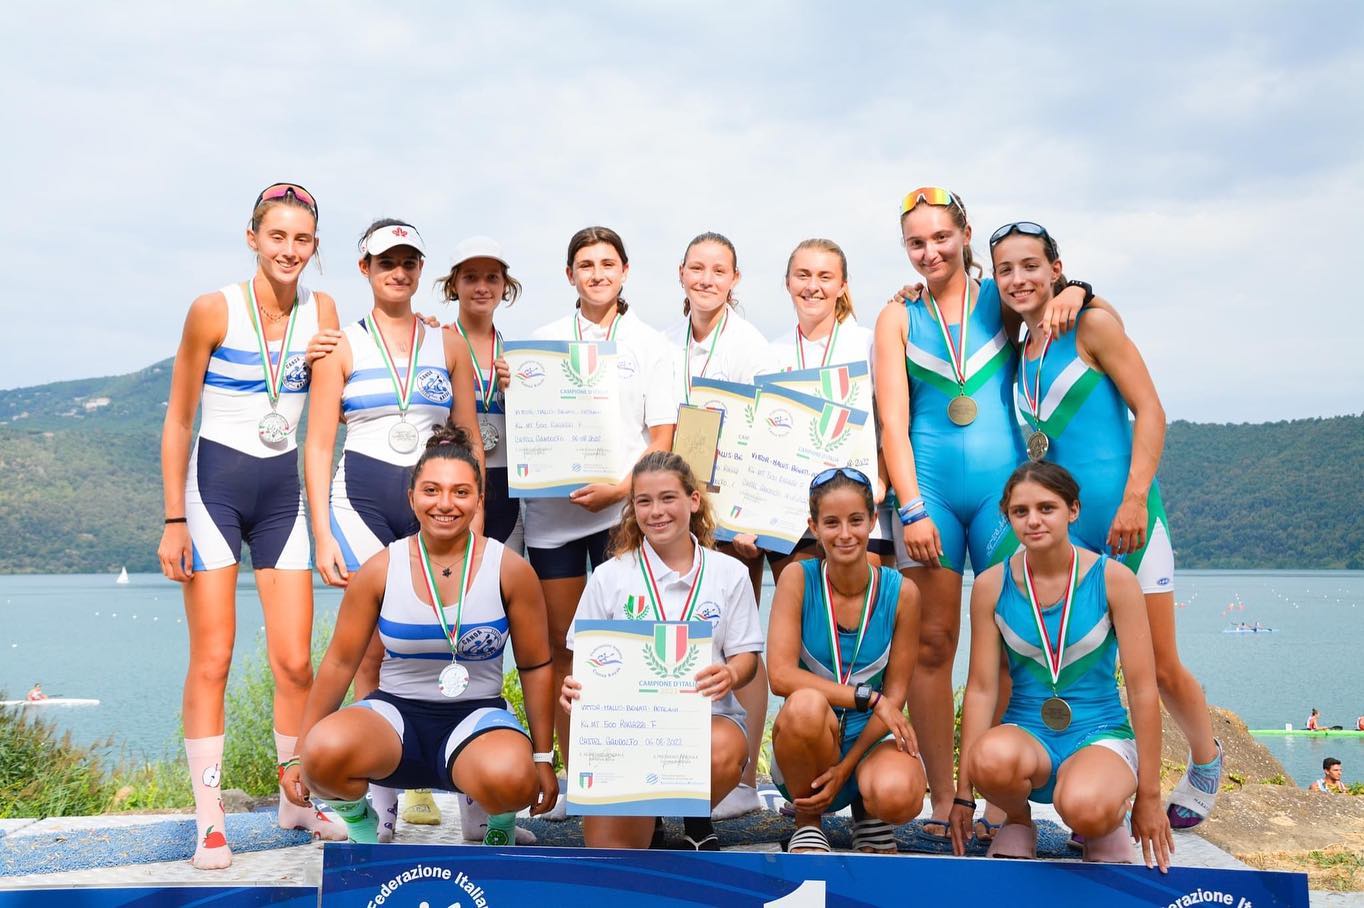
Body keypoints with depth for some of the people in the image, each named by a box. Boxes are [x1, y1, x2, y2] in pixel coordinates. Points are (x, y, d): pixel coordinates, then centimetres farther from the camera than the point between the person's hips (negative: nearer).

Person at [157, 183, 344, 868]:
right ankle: (209, 822, 3)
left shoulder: (322, 312, 2)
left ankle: (297, 802, 19)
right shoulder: (214, 310, -9)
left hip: (282, 490, 4)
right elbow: (178, 420, -4)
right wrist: (174, 521, -7)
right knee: (212, 659, -3)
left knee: (294, 661, 3)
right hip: (214, 484, -3)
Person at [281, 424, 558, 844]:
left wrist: (542, 758, 3)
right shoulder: (379, 570, -2)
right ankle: (358, 820, 5)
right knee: (324, 750, -34)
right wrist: (298, 757, 1)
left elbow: (535, 667, 4)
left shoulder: (509, 570, -4)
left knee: (510, 779, -37)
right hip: (396, 712, 1)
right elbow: (340, 662, 2)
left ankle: (499, 824, 5)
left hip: (477, 716, -1)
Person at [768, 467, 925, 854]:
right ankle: (807, 822, -6)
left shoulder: (900, 592, -6)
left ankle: (868, 814, 7)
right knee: (806, 705, -36)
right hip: (808, 748, 0)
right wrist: (867, 697, -23)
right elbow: (781, 675, -17)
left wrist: (846, 767, -14)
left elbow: (895, 694, -3)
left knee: (898, 796, -35)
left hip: (873, 736, 0)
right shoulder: (798, 578, -9)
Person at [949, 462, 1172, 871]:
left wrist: (1148, 796, -6)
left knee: (1085, 809, -37)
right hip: (1026, 733, 2)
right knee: (992, 758, -37)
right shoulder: (992, 585, -2)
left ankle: (1109, 824, 3)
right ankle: (1018, 821, 0)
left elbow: (1143, 691, -6)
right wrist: (963, 792, -5)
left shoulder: (1112, 579, -8)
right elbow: (981, 688, -2)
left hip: (1101, 735, -1)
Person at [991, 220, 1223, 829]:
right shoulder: (1019, 351, 13)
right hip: (1061, 524, 6)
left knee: (1159, 668, 2)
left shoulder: (1092, 326, -4)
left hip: (1121, 515, -5)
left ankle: (1206, 763, 29)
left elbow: (1150, 411, -9)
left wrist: (1135, 499, -18)